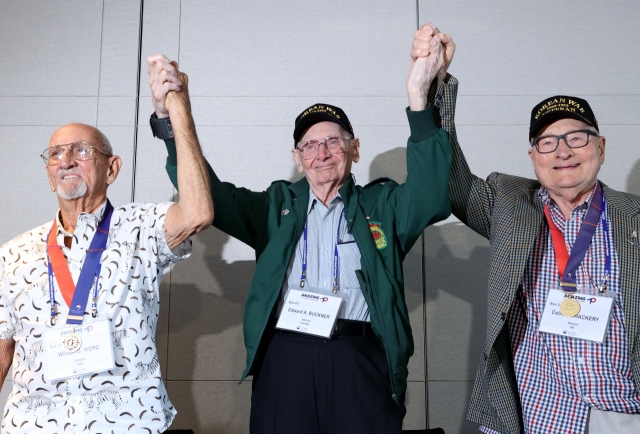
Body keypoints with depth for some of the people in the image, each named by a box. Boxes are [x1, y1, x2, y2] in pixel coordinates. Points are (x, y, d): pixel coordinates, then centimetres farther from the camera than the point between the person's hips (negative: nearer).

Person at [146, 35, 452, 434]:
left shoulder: (382, 205, 11)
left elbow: (432, 195, -6)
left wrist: (419, 101, -17)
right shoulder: (276, 206, 15)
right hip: (285, 358, 1)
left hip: (361, 361, -1)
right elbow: (208, 195, 6)